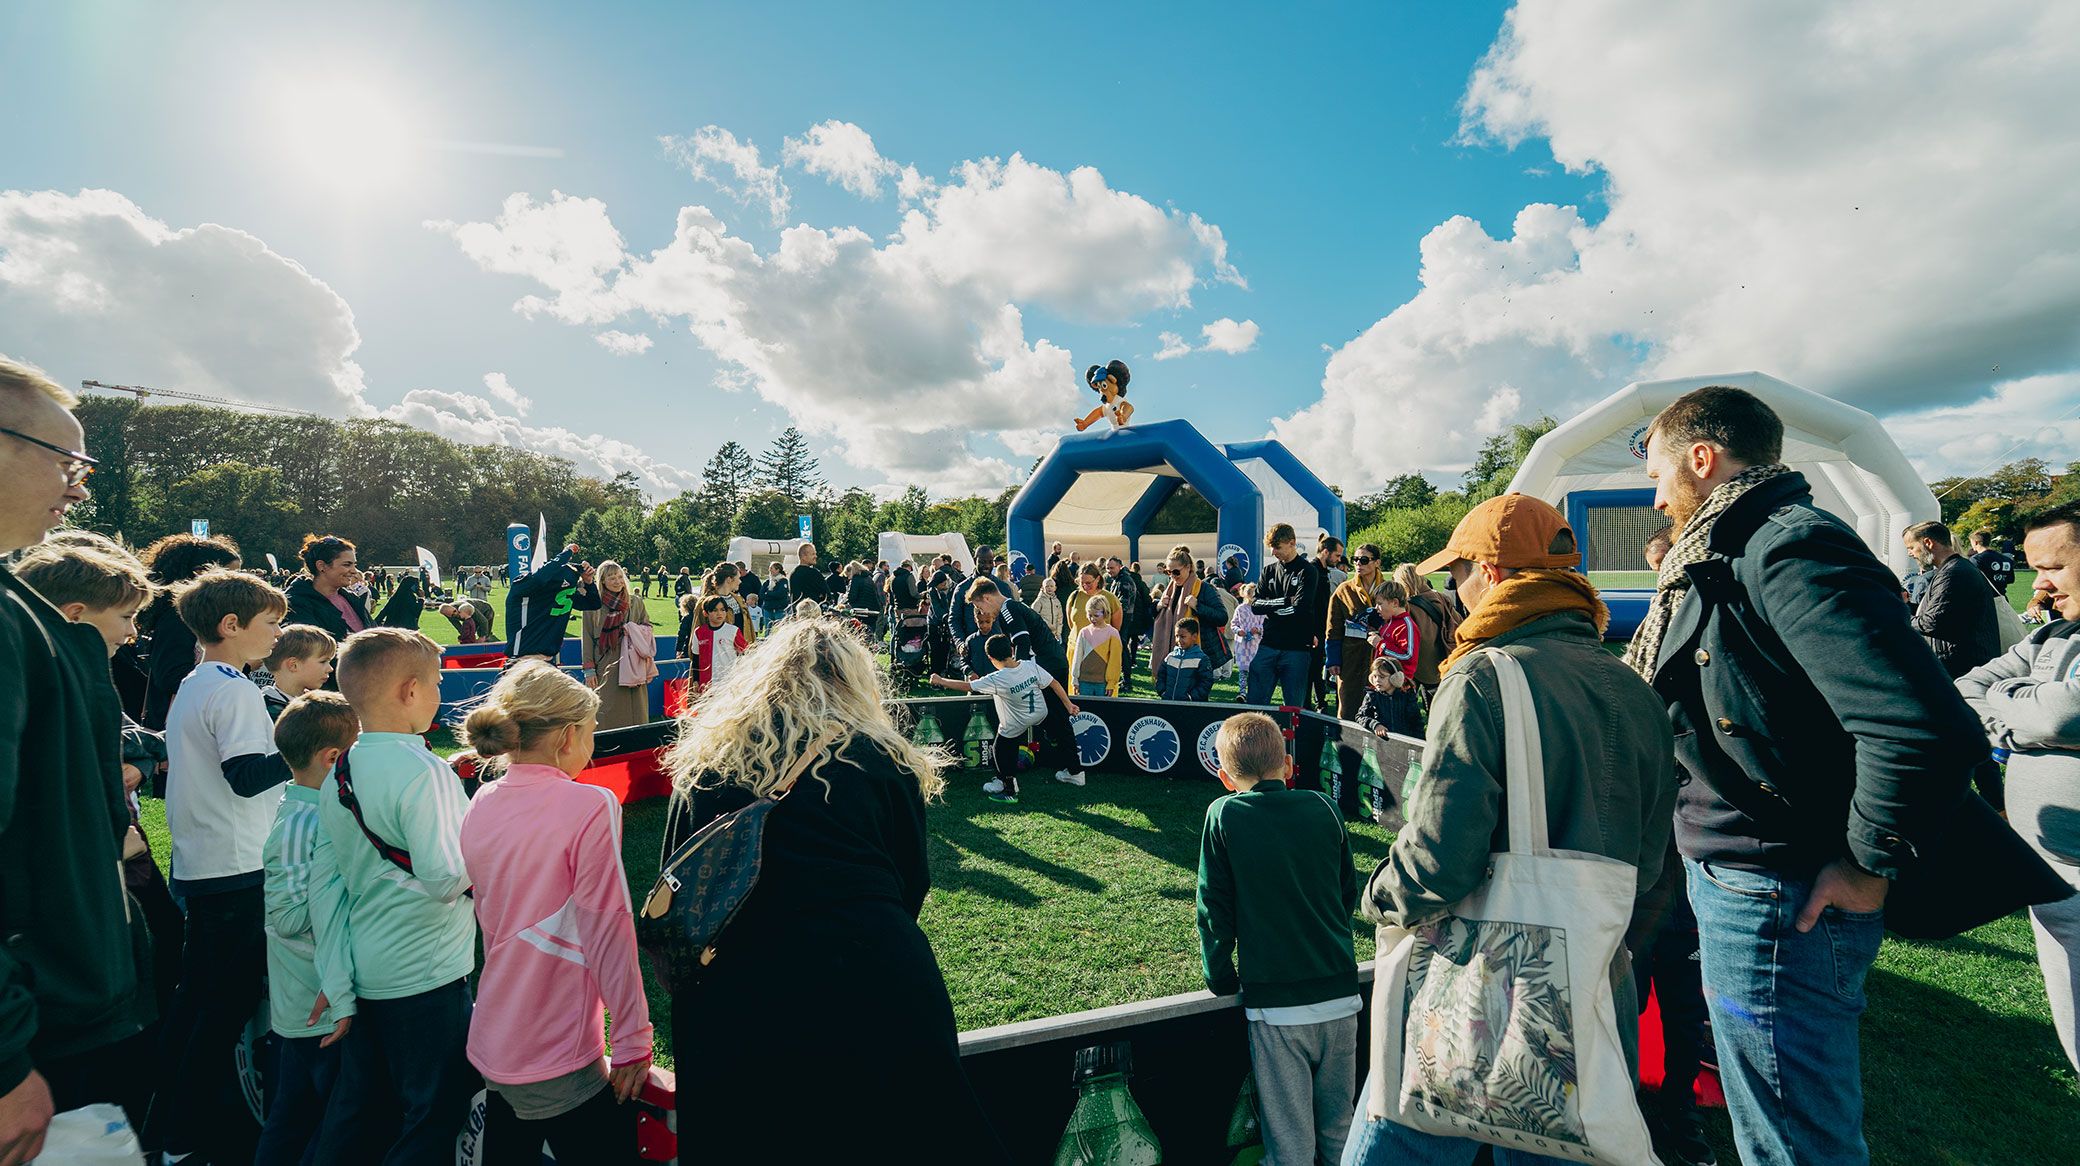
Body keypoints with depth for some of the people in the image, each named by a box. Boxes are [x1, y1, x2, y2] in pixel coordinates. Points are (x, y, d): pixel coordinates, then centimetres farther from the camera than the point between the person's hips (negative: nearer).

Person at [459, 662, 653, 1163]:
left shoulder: (481, 806, 1)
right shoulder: (590, 806, -21)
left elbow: (490, 920, 12)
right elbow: (607, 932, -19)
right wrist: (633, 1040, -12)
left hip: (489, 1045, 7)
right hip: (556, 1064, -7)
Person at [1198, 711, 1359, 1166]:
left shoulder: (1224, 815, -10)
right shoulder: (1323, 808, -1)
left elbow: (1215, 911, -6)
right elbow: (1349, 894, 10)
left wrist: (1221, 980, 8)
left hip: (1276, 1004, -3)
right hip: (1341, 993, 4)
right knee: (1340, 1129, 20)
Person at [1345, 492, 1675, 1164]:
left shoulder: (1486, 676, -18)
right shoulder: (1636, 694, 4)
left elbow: (1437, 864, -24)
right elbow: (1644, 866, 11)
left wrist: (1380, 898, -4)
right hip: (1597, 999, 7)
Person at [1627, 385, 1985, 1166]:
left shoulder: (1789, 548, -20)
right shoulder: (1734, 553, 11)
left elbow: (1927, 728, -29)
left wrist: (1868, 866, -18)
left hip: (1776, 899, -10)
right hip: (1736, 879, 10)